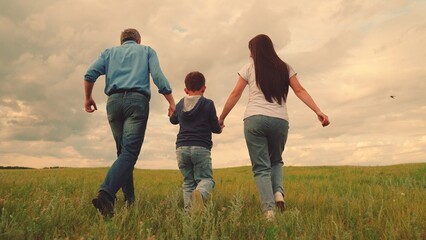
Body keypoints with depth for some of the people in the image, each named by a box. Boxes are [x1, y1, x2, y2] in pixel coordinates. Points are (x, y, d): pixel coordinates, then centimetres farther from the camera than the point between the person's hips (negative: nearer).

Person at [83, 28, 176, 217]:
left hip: (114, 102, 3)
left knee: (123, 152, 14)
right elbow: (158, 77, 2)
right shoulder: (147, 50, 20)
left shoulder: (110, 51, 25)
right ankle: (105, 194, -31)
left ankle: (130, 200, 11)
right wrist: (171, 102, 3)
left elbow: (90, 74, 7)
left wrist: (88, 98, 18)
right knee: (130, 153, -11)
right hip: (137, 100, -3)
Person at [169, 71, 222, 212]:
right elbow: (216, 128, 4)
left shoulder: (180, 104, 12)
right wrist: (220, 127, 26)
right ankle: (200, 193, -30)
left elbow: (173, 120, 31)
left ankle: (188, 209, -6)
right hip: (201, 147, -3)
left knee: (188, 181, 11)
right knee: (206, 178, 3)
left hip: (182, 147, 4)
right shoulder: (208, 104, 0)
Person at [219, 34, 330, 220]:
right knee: (276, 161, 23)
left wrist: (221, 117, 15)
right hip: (280, 121, 2)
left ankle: (268, 209, -11)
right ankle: (278, 191, -2)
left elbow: (235, 95, 8)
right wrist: (318, 111, 3)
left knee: (261, 167, 2)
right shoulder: (284, 68, 16)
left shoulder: (249, 68, 10)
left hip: (254, 119, -2)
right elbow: (300, 91, 6)